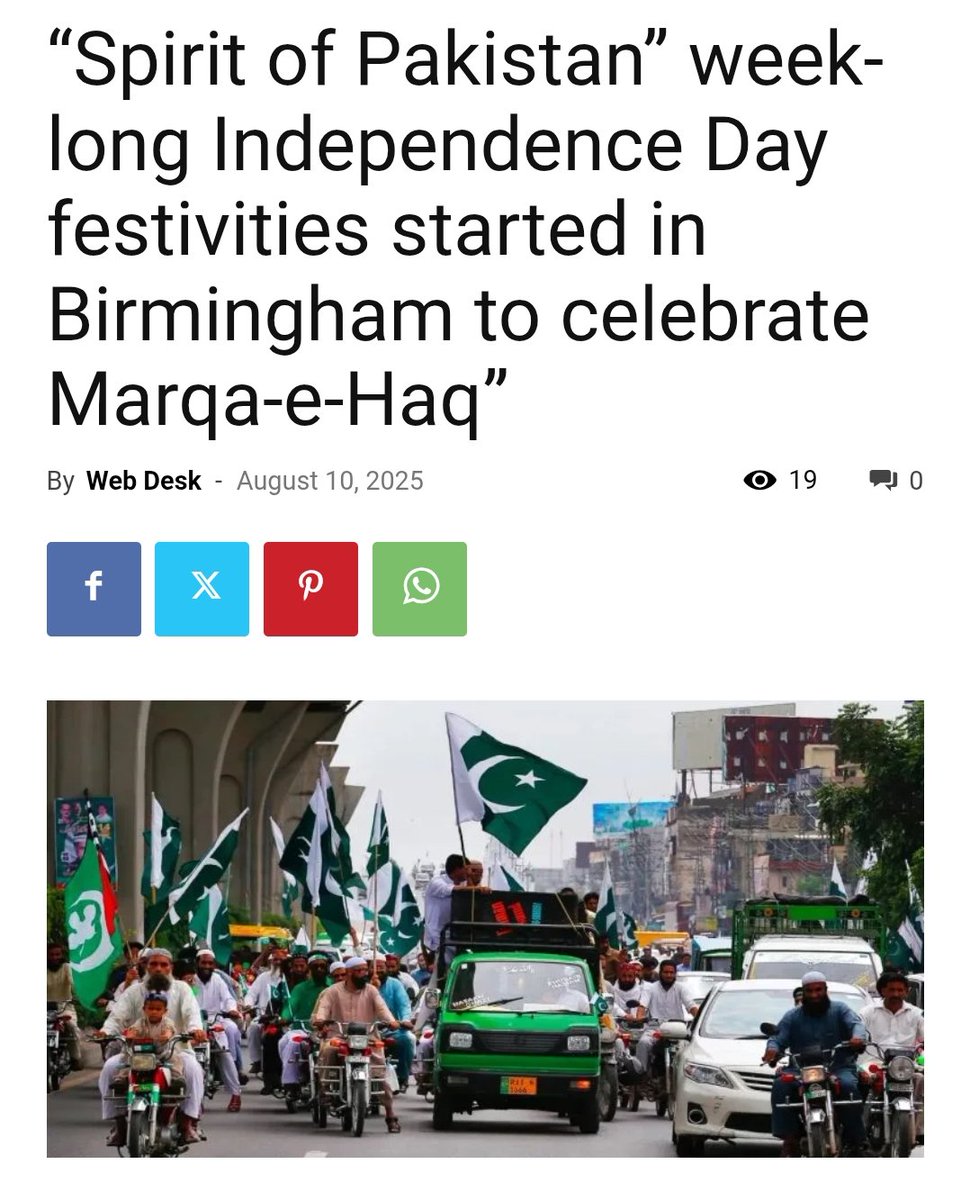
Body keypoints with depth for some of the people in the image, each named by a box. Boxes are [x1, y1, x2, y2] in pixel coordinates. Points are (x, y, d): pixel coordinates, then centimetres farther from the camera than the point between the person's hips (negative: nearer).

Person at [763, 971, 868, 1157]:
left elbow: (856, 1023, -7)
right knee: (781, 1086, -27)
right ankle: (790, 1139, -26)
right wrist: (772, 1049, -24)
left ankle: (853, 1140, -25)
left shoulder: (839, 1009, 11)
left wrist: (857, 1037, -32)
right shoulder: (792, 1016, 15)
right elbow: (778, 1037, 2)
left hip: (837, 1068, -2)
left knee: (848, 1085, -34)